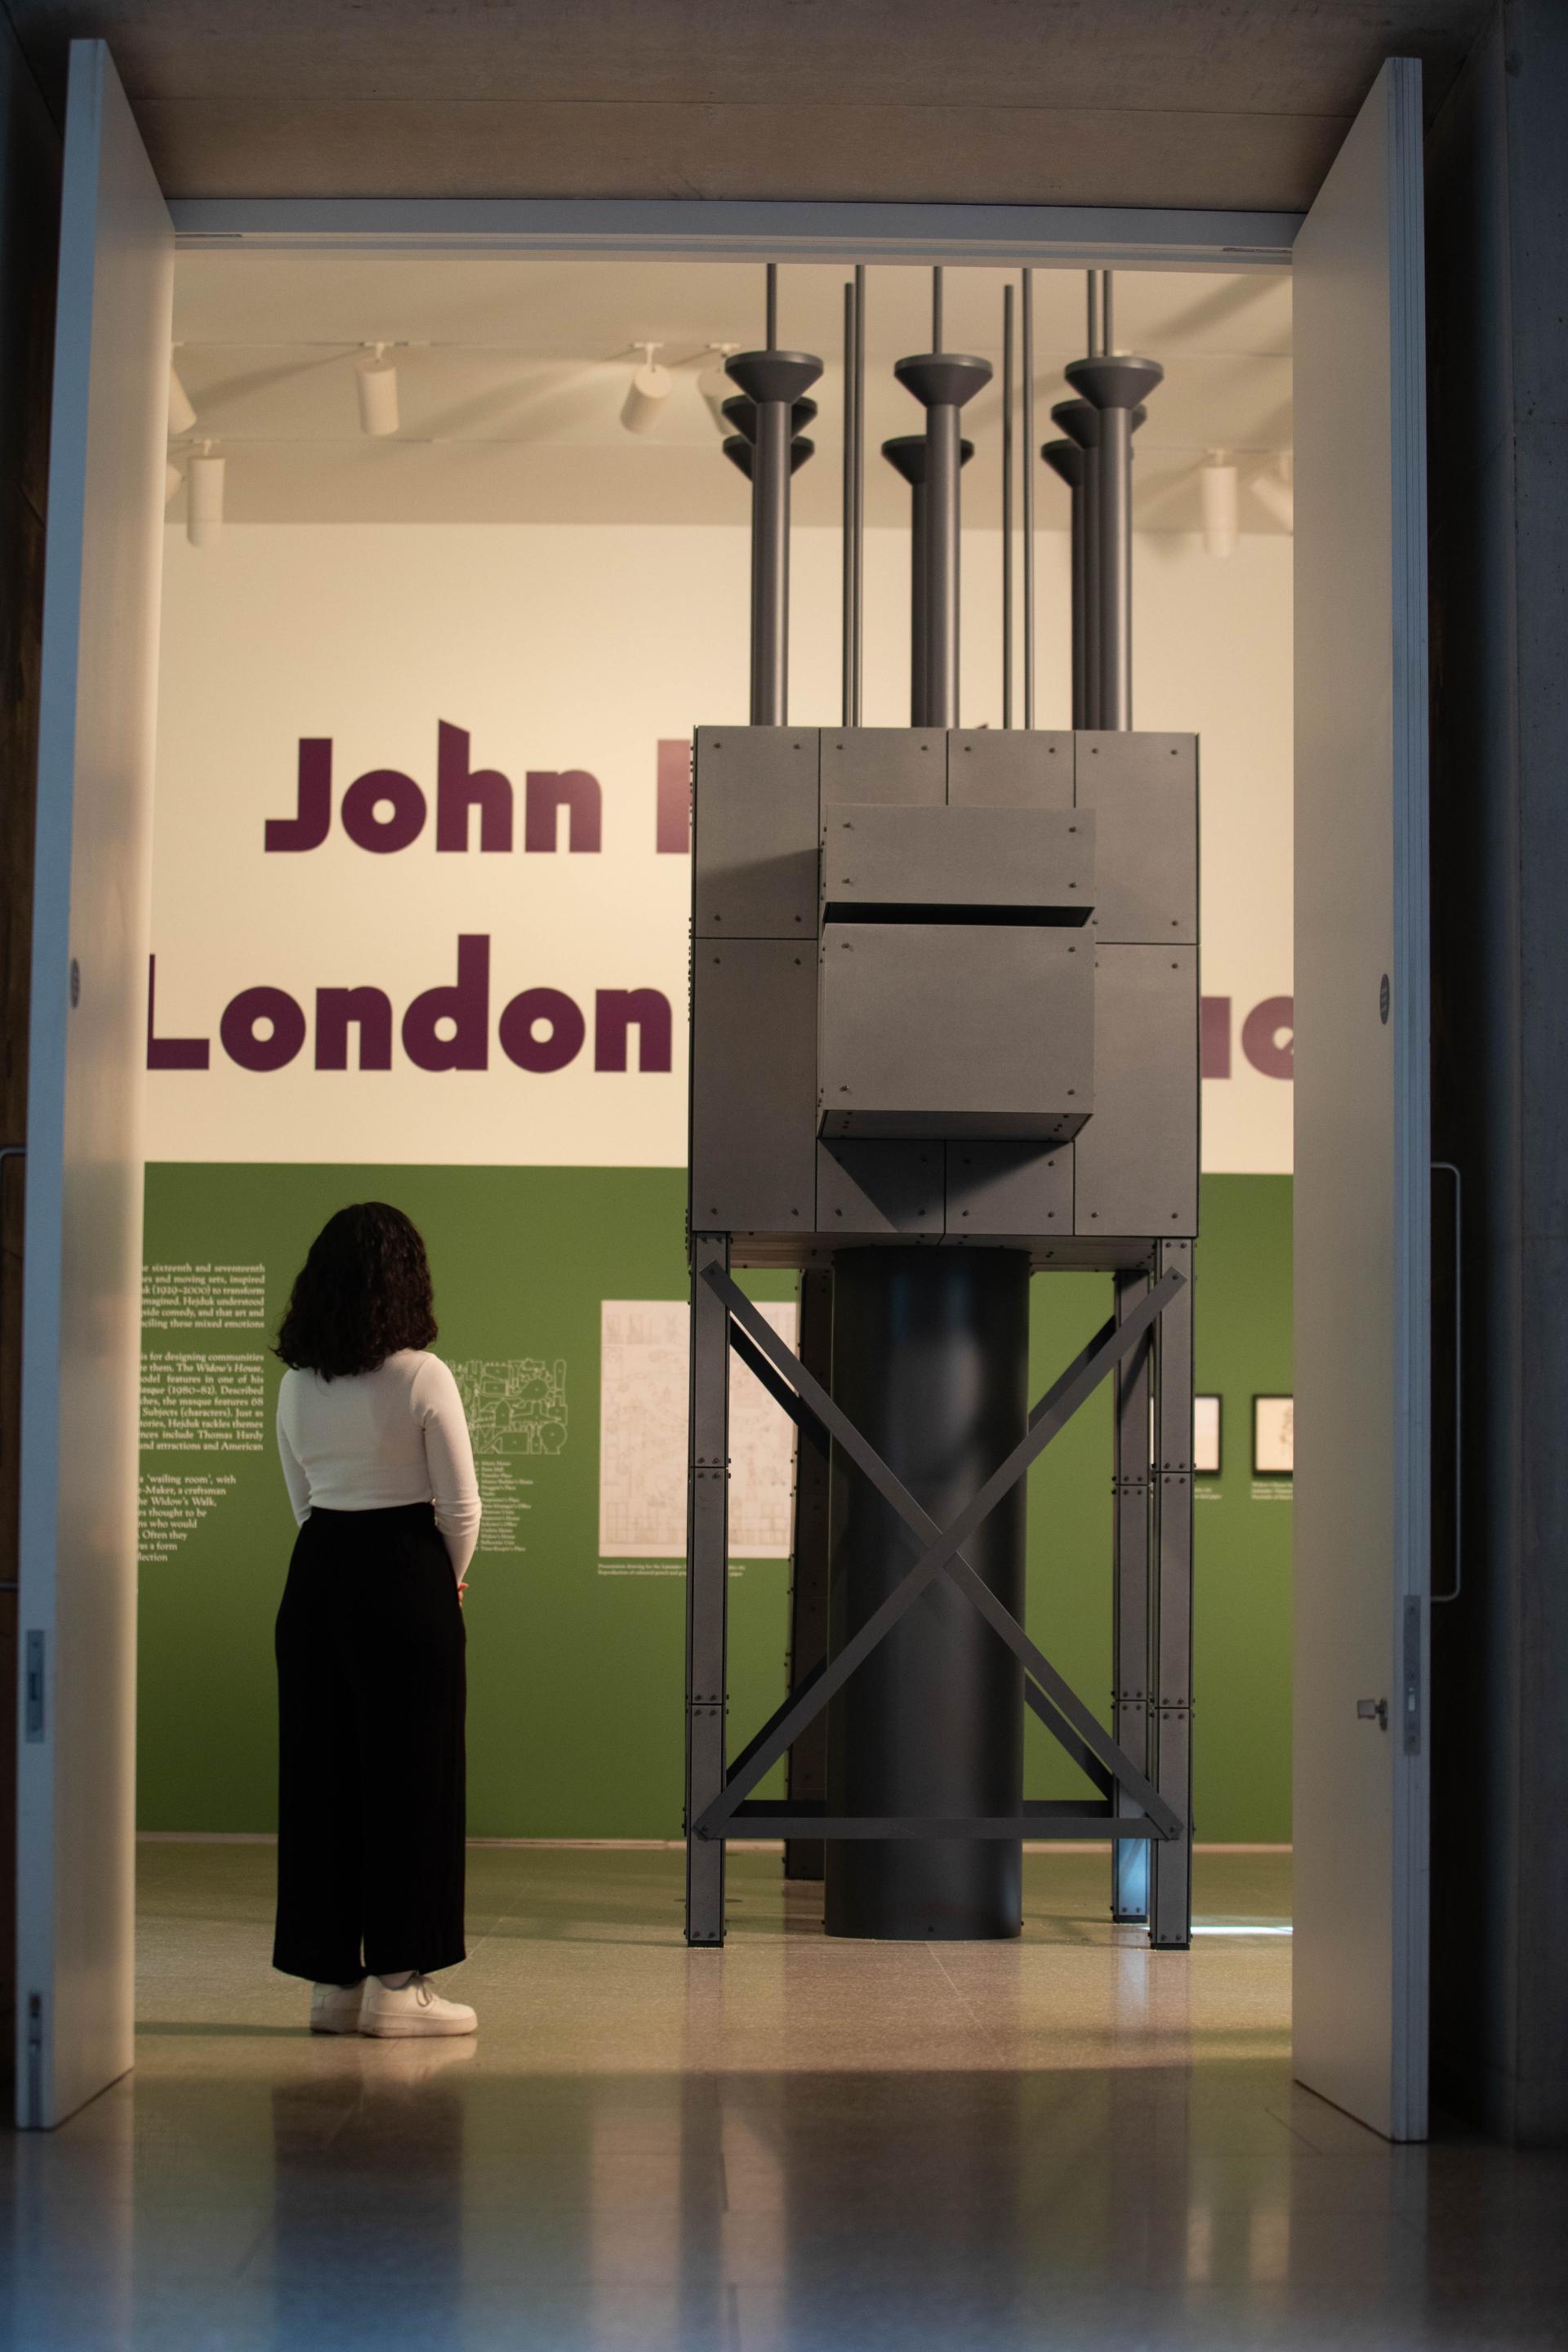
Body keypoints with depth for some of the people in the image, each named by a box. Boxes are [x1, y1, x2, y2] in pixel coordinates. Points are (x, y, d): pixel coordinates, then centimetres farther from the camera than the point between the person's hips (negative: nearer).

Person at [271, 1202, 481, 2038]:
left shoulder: (296, 1385, 6)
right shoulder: (423, 1377, -10)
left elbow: (301, 1498, 11)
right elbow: (460, 1506, -9)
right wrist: (450, 1578, 10)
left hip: (315, 1575, 5)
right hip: (405, 1575, -5)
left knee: (319, 1772, 10)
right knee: (407, 1777, 1)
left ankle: (332, 1976, 14)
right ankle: (396, 1982, 3)